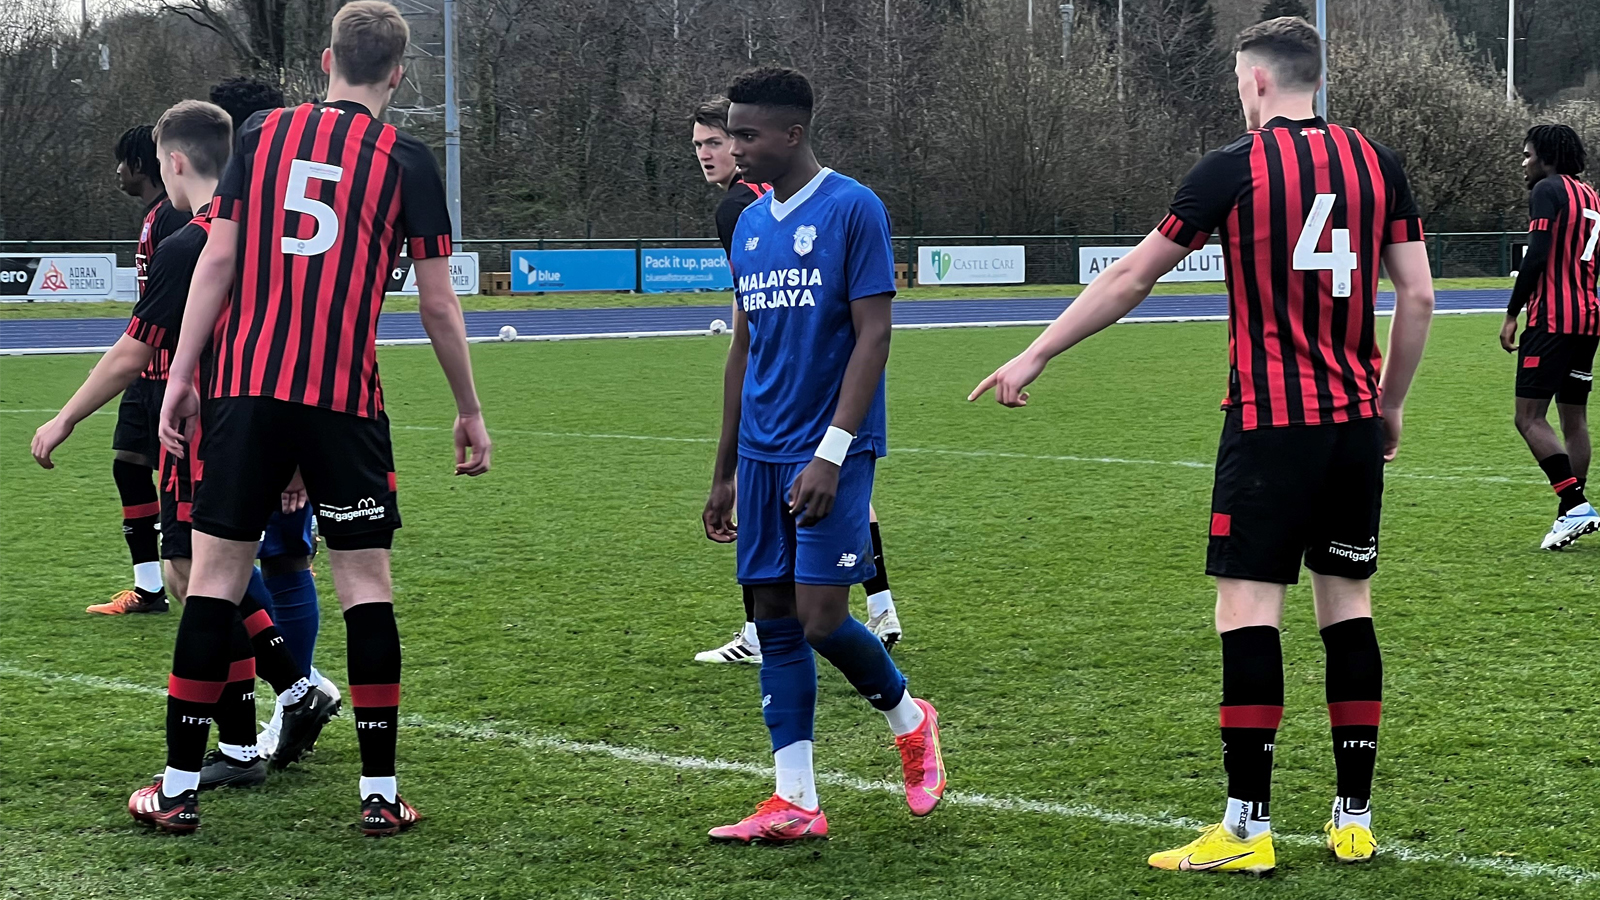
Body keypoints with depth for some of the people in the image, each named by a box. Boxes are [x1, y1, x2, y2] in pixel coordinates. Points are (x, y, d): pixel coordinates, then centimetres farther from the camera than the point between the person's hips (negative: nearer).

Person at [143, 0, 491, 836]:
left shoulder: (262, 133, 8)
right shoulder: (406, 160, 3)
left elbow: (217, 261, 3)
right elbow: (438, 305, 3)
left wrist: (181, 375, 7)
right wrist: (470, 413, 12)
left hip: (243, 386, 2)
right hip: (344, 398, -2)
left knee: (216, 573, 5)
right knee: (365, 580, 6)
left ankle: (178, 787, 8)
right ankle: (380, 792, 7)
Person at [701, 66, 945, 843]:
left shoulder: (852, 210, -8)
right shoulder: (749, 226, 13)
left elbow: (872, 336, -13)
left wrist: (831, 453, -20)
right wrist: (724, 472, 17)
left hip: (831, 454, -7)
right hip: (761, 455, 7)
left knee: (820, 617, -11)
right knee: (775, 618, 4)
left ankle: (909, 719, 18)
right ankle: (795, 802, 7)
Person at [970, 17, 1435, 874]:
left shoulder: (1234, 166, -5)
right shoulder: (1376, 162, 7)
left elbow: (1129, 278, 0)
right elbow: (1418, 297, 6)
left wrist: (1034, 356, 9)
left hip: (1269, 424, -5)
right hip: (1356, 422, 5)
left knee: (1248, 609, -4)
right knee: (1348, 607, 11)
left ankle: (1246, 829, -6)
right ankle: (1354, 819, 13)